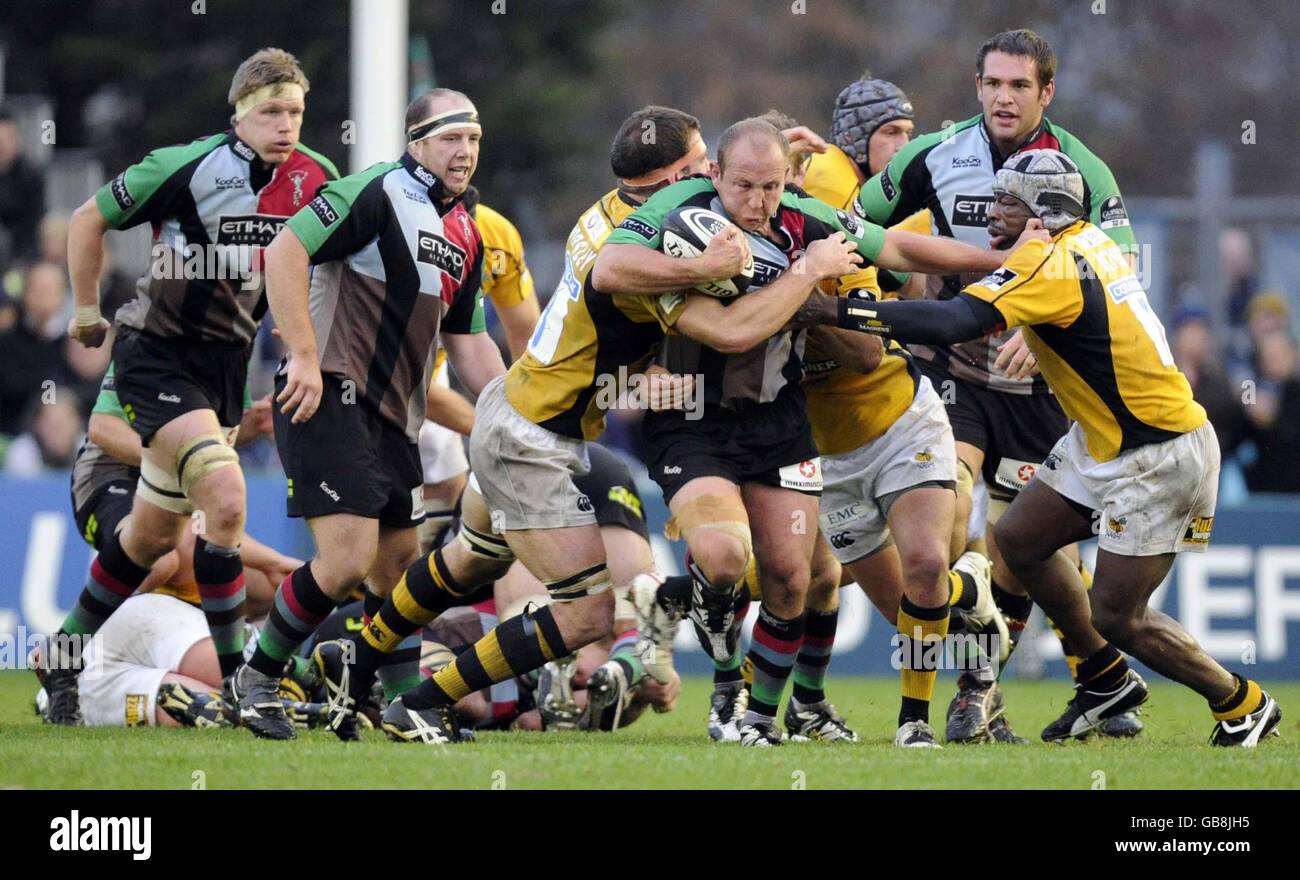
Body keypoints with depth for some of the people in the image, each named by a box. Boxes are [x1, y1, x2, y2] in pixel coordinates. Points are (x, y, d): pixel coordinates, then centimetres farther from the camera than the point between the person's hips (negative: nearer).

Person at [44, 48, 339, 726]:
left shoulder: (312, 179, -4)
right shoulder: (186, 167, -18)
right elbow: (88, 219, -5)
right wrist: (87, 312, 3)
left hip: (227, 363, 6)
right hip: (158, 355, -6)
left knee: (156, 531, 14)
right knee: (225, 499, -23)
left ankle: (68, 654, 32)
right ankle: (232, 675, -15)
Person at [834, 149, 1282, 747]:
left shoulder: (1050, 264, -23)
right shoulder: (1088, 240, 3)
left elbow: (953, 322, -34)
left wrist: (840, 310, -34)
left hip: (1158, 459, -10)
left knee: (1115, 617, -2)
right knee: (1019, 537, 11)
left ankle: (1243, 705, 16)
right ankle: (1106, 681, 25)